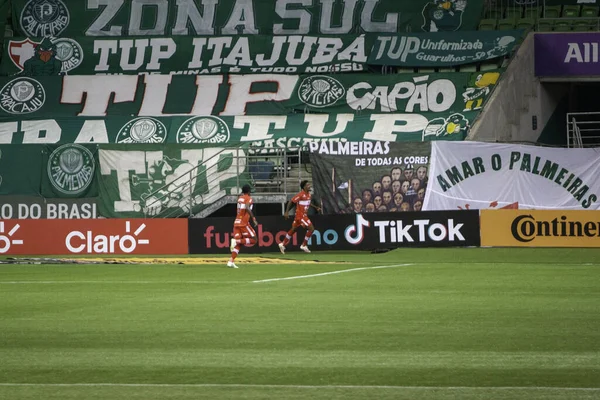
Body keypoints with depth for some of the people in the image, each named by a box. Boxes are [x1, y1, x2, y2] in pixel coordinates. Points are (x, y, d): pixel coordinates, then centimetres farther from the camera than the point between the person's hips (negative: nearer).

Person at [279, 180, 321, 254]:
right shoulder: (301, 195, -19)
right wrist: (287, 212, -20)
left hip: (304, 215, 9)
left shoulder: (308, 194, 8)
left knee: (293, 229, 16)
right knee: (311, 228, -11)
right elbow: (291, 202, -16)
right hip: (300, 215, -9)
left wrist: (316, 208, 20)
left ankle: (283, 244, 25)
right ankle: (304, 245, -2)